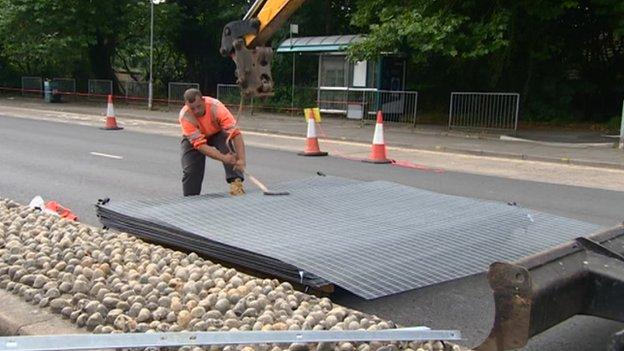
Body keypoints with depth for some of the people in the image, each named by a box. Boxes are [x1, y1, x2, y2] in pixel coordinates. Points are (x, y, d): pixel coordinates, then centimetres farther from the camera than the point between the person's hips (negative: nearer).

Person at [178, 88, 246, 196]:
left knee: (227, 142, -32)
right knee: (190, 170, -9)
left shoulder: (216, 107, -38)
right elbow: (200, 144, -39)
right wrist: (223, 158, -50)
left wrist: (241, 159, -53)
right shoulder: (185, 116, -36)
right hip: (193, 138, 0)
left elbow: (235, 133, -42)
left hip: (217, 133, 0)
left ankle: (236, 181, -33)